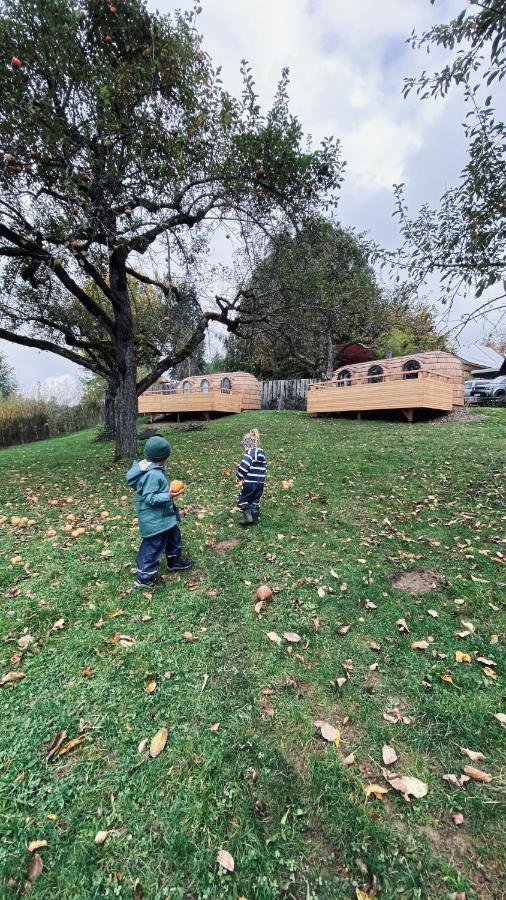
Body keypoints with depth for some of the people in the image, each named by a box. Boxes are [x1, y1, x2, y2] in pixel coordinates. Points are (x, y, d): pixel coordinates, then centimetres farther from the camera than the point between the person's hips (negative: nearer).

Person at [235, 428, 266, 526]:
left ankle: (248, 517, 1)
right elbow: (264, 468, 15)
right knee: (255, 501, 17)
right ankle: (254, 518, 23)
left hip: (250, 483, -7)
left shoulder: (249, 453, -13)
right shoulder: (262, 453, 12)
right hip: (260, 483, 7)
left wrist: (239, 477, -4)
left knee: (242, 500, 7)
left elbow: (243, 467, -20)